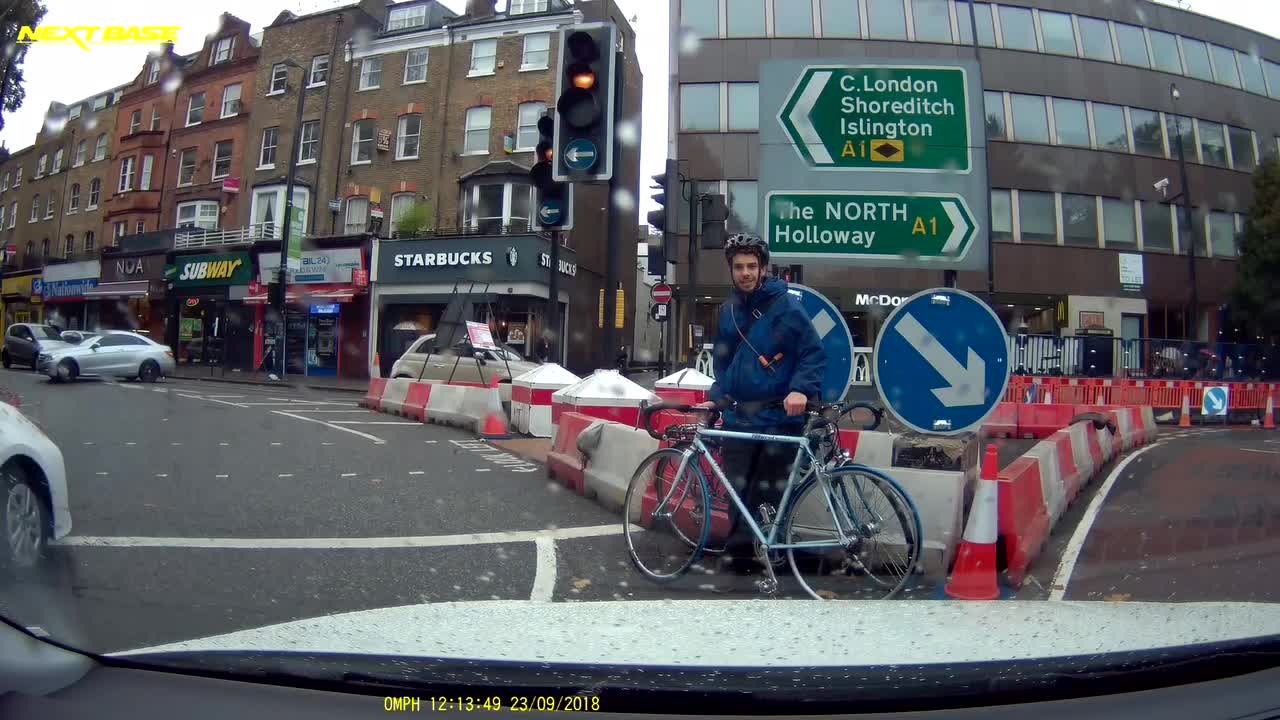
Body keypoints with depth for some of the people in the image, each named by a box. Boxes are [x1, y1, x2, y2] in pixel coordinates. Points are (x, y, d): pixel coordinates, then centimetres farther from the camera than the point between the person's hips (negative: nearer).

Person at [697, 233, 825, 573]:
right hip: (738, 418, 5)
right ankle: (739, 549, 20)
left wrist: (801, 390, -22)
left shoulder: (785, 306, -6)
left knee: (771, 493, 2)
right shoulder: (729, 310, 12)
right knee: (738, 490, 7)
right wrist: (717, 397, 8)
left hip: (779, 418, -5)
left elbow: (814, 353, -8)